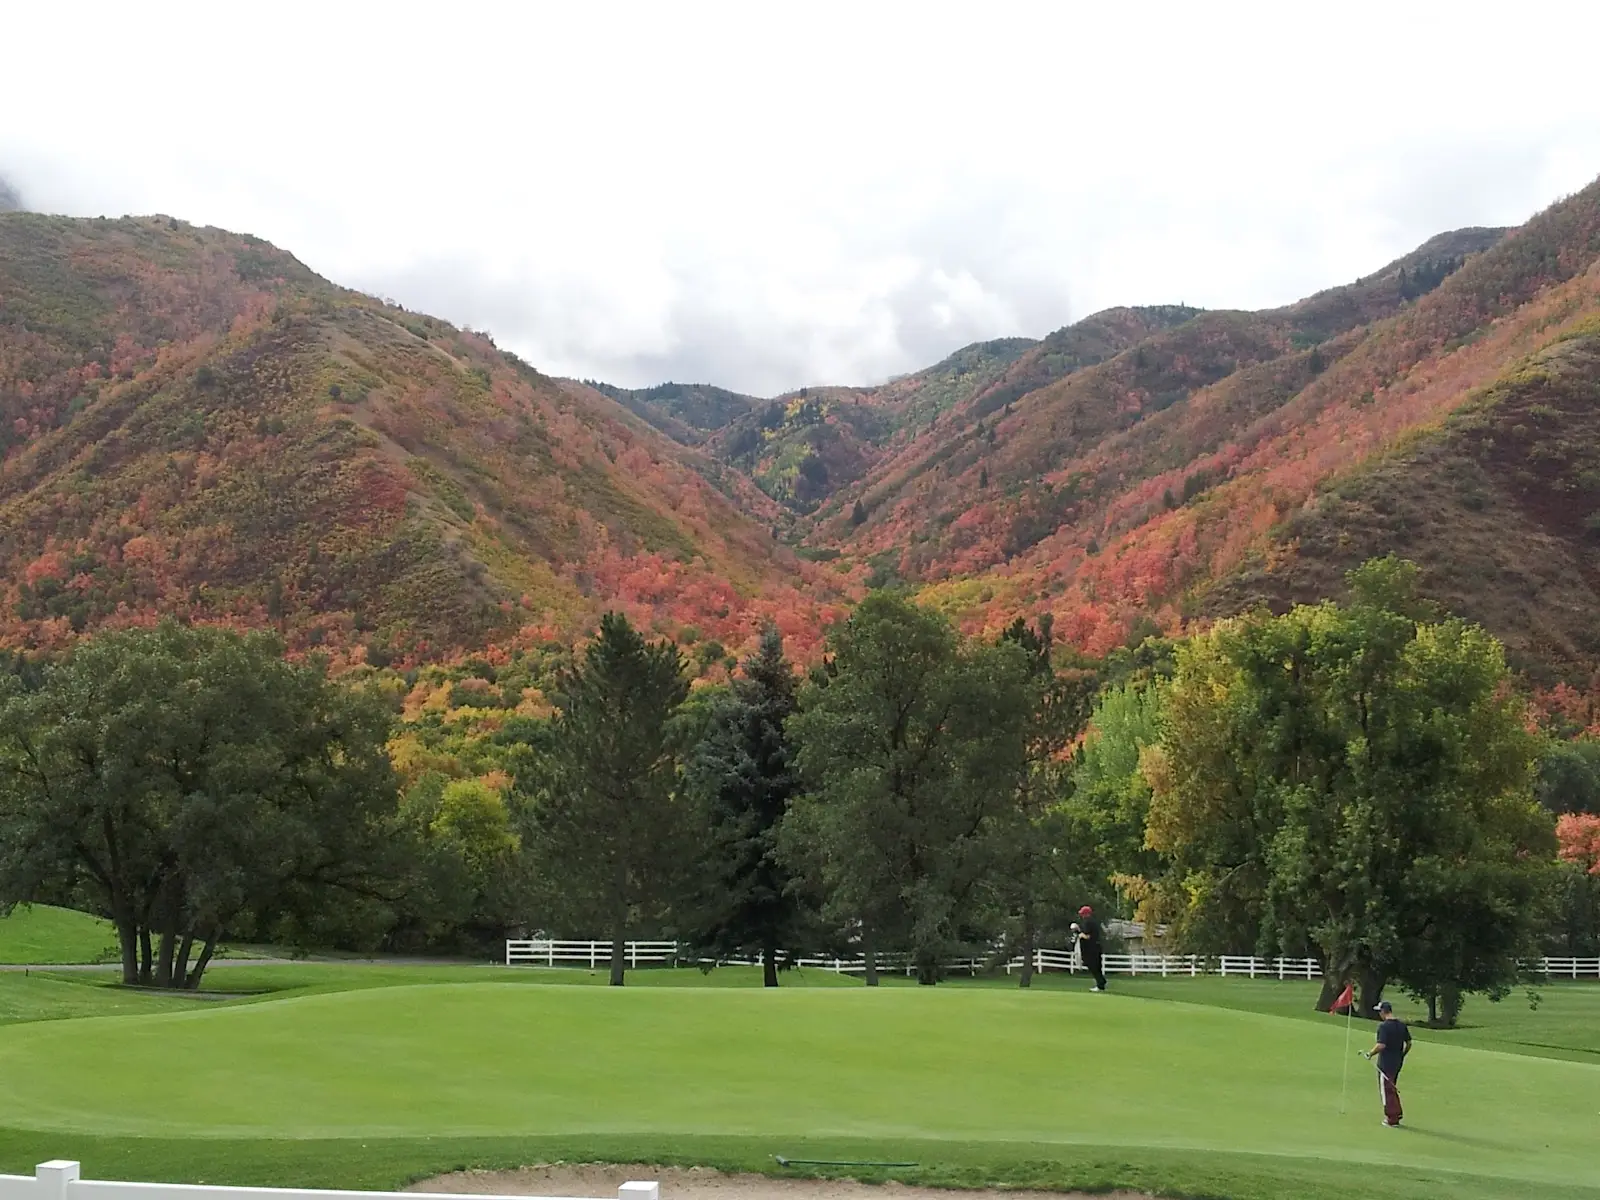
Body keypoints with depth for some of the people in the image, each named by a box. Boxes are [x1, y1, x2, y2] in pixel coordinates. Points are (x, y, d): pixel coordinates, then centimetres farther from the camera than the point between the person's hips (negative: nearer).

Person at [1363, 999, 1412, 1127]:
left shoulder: (1384, 1026, -20)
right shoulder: (1402, 1025, 4)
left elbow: (1381, 1045, -26)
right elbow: (1408, 1043, 12)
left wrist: (1370, 1053, -10)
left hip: (1386, 1064, -8)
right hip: (1397, 1063, 8)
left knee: (1386, 1091, 3)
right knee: (1392, 1088, 23)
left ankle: (1392, 1120, 7)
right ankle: (1397, 1113, 26)